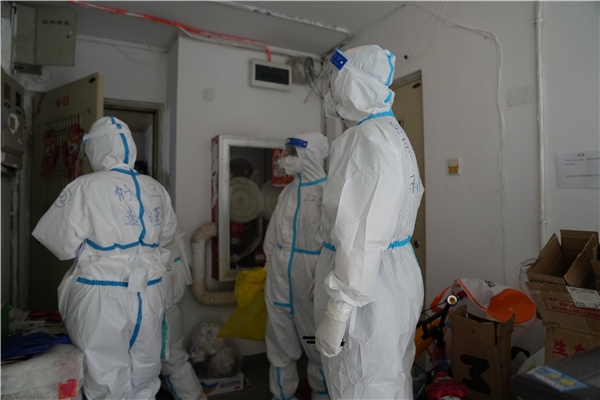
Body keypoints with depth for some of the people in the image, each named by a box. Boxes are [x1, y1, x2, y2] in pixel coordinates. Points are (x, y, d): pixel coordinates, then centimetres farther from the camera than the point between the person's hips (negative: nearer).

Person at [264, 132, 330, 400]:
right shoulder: (288, 190, 9)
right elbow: (274, 231, 12)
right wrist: (272, 261, 9)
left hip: (310, 275, -6)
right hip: (280, 275, 6)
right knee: (280, 341, 16)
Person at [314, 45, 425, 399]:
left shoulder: (369, 137, -19)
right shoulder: (391, 131, 13)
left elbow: (363, 233, -26)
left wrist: (337, 310, -21)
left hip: (368, 289, -10)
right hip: (395, 275, 10)